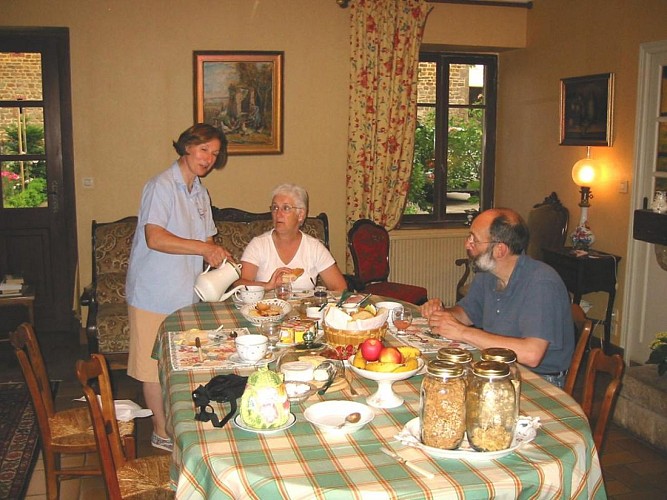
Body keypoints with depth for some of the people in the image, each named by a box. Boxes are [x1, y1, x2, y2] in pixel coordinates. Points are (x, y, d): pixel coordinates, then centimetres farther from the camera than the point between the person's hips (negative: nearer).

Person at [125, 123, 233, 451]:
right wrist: (203, 248, -28)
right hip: (155, 295, -8)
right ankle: (162, 433, 16)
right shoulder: (162, 185, -13)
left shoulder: (199, 193, 14)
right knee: (156, 367, 4)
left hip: (187, 294, 8)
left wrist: (217, 255, -1)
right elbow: (155, 238, -25)